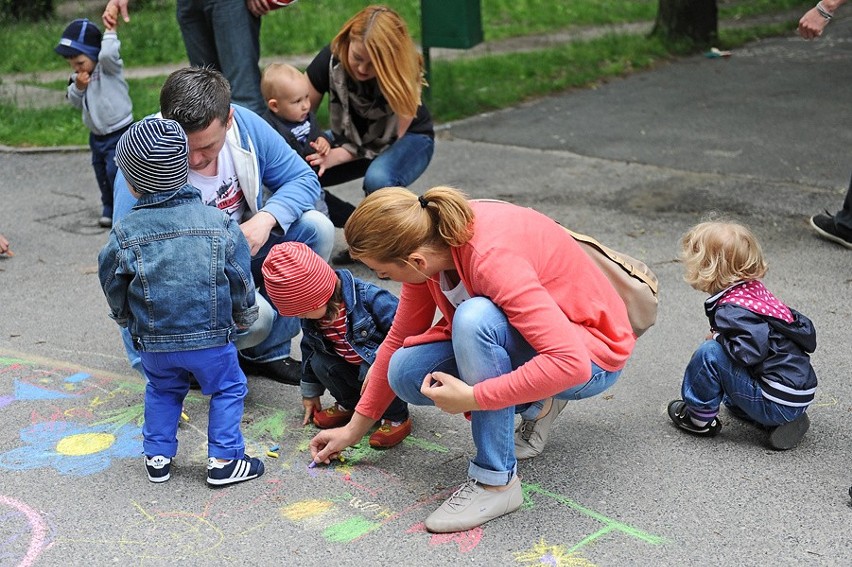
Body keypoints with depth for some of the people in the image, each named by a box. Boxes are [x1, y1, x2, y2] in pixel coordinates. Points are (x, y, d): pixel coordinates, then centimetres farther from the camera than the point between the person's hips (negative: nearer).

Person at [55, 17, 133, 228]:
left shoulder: (109, 67, -15)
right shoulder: (79, 77, 6)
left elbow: (107, 54, -38)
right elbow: (74, 102, 9)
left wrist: (110, 33, -21)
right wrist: (77, 87, -11)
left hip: (119, 133, -8)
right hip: (96, 135, 8)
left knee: (116, 172, -11)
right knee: (101, 173, 17)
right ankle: (109, 208, 32)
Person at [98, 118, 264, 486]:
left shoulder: (125, 234, -9)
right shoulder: (219, 224, -8)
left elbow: (114, 287, 3)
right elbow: (241, 280, -1)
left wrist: (127, 320, 23)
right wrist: (244, 316, 17)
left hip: (153, 342, 2)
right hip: (212, 337, -1)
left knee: (162, 392, 24)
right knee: (227, 389, 15)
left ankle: (157, 456, 28)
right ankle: (224, 460, 15)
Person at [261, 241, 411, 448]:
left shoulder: (370, 299, -31)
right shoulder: (310, 318, -7)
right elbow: (310, 350, 11)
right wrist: (310, 394, 19)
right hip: (354, 371, 6)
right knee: (320, 362, -16)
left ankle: (397, 418, -10)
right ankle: (348, 404, 10)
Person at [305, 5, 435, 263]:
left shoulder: (405, 78, -29)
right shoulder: (331, 60, -25)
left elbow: (393, 138, -22)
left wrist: (337, 156, -34)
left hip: (408, 138, -4)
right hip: (352, 139, 4)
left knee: (378, 180, -39)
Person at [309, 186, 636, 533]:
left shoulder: (493, 259, -35)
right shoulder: (426, 241, -11)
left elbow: (572, 363, -39)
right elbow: (400, 337, 4)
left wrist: (472, 397, -34)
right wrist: (355, 428, 9)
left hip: (591, 354, -8)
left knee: (475, 317, -35)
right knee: (405, 373, -12)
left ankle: (496, 481, -22)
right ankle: (535, 405, 8)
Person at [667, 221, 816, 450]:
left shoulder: (734, 309, -20)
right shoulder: (755, 290, 7)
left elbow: (751, 350, -33)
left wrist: (719, 338, -12)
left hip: (778, 403, -10)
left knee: (710, 353, -15)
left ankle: (700, 418, 4)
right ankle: (778, 421, 15)